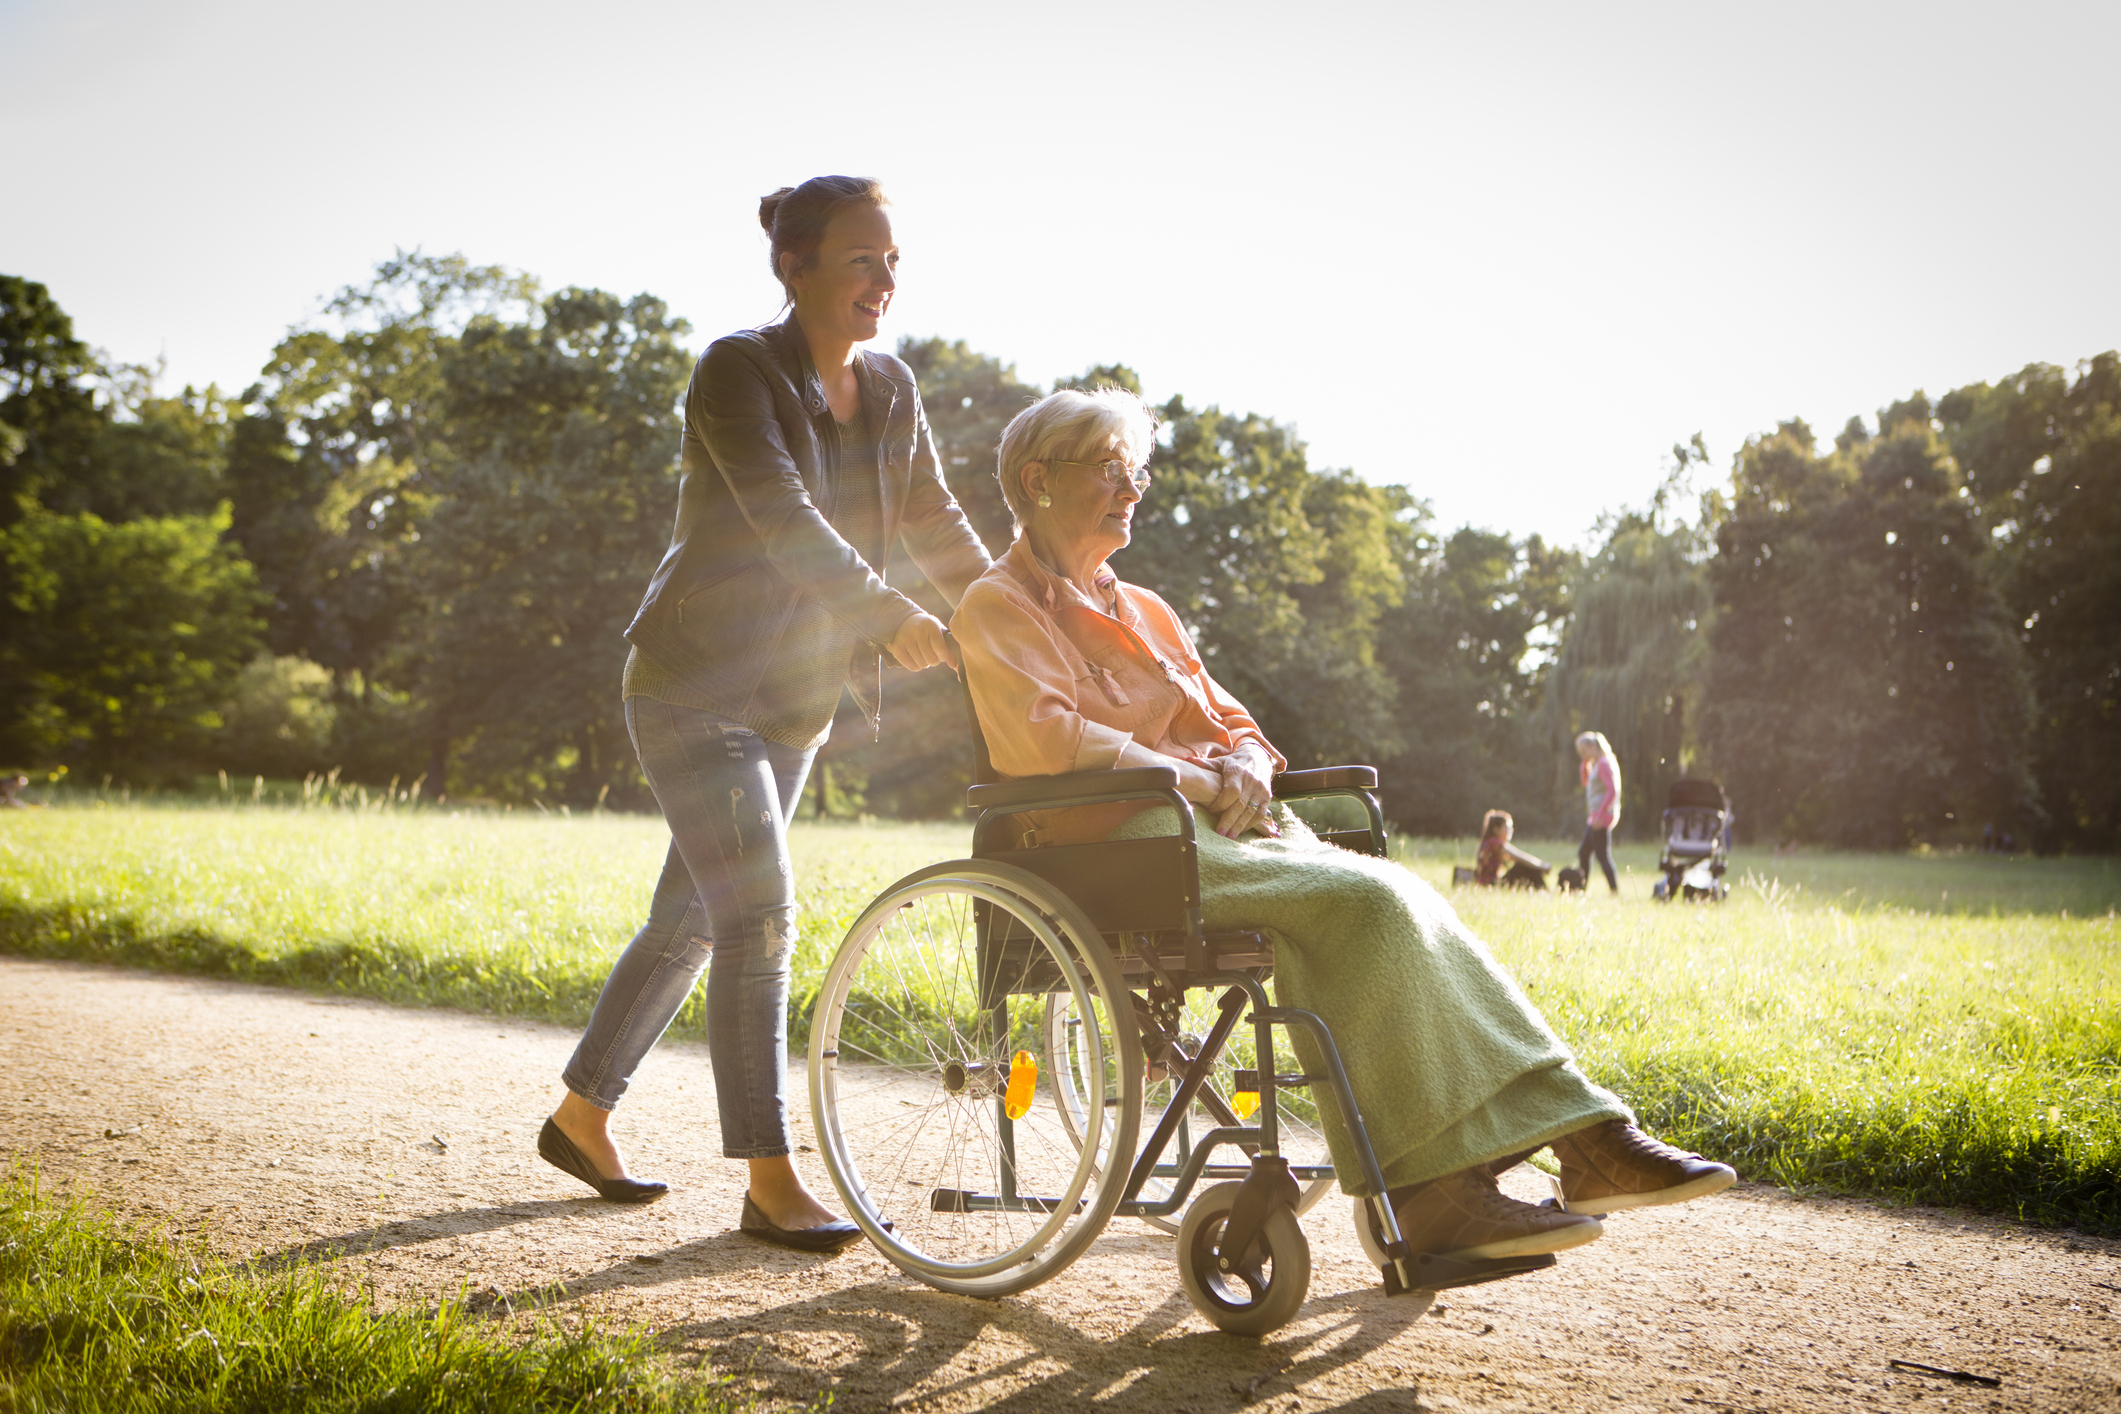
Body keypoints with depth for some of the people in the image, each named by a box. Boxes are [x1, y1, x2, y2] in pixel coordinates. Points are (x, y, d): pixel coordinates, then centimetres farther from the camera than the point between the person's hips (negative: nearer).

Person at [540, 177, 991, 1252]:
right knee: (760, 918, -13)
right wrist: (892, 619, -40)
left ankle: (581, 1114, 29)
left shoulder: (889, 391, 6)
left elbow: (938, 526, 10)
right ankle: (770, 1181, -7)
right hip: (694, 685, -7)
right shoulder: (737, 372, -15)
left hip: (792, 700, 7)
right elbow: (782, 518, -29)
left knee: (690, 920, 14)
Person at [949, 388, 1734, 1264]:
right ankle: (1428, 1186, -29)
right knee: (1370, 905, -27)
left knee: (1405, 909, -18)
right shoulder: (1000, 610, 3)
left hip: (1224, 830, 7)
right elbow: (1053, 742, -13)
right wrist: (1198, 779, -12)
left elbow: (1229, 723, 23)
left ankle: (1584, 1136, -24)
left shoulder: (1145, 611, 27)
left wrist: (1246, 765, -2)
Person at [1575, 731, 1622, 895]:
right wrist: (1585, 763, 12)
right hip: (1595, 817, 11)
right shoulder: (1596, 764, 16)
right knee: (1583, 853, 15)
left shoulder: (1604, 763, -14)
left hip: (1603, 816, -11)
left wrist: (1600, 815, -23)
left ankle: (1615, 892, -12)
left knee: (1603, 855, -11)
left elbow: (1612, 790, -22)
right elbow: (1586, 781, 29)